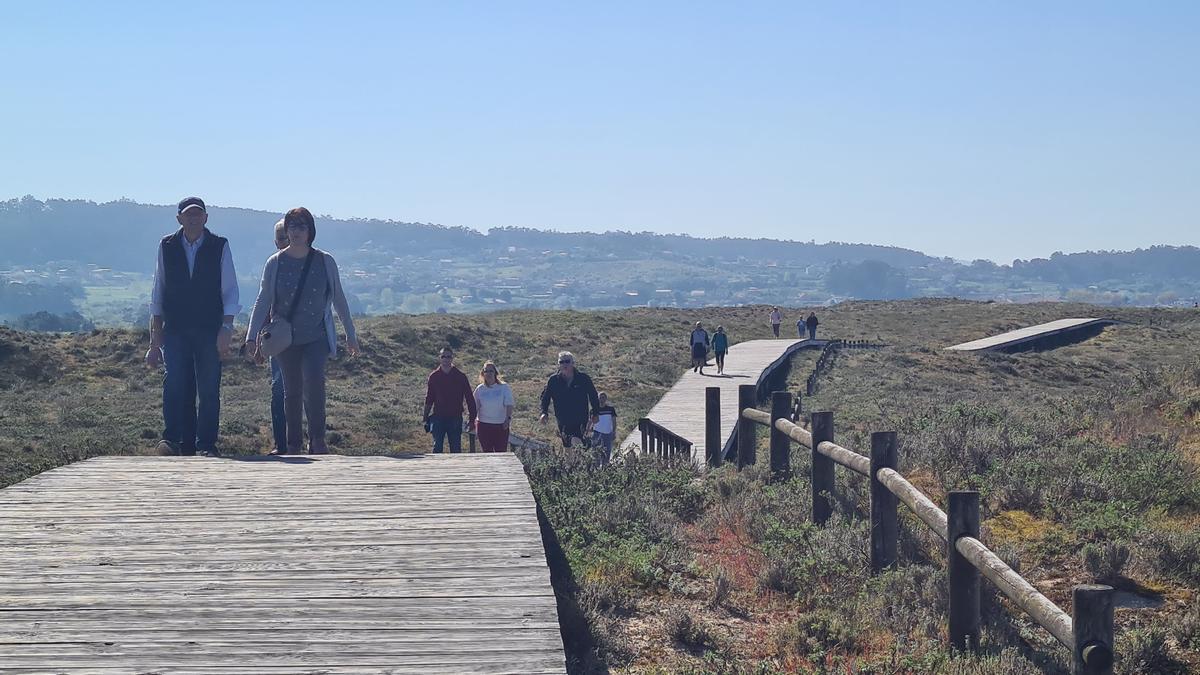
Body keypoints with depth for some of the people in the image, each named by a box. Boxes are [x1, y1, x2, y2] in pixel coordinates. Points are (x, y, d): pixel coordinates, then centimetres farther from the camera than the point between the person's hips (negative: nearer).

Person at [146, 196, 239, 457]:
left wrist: (226, 326, -9)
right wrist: (155, 336, 7)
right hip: (175, 330, 1)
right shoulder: (167, 247, 7)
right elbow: (158, 293, 10)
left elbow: (230, 290, 3)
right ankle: (174, 440, -6)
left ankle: (206, 445, 5)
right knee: (176, 385, -9)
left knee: (209, 389, -1)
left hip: (209, 330, -1)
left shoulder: (219, 247, 3)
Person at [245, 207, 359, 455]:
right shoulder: (275, 263, 0)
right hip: (286, 339, 2)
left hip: (316, 337, -2)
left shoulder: (325, 262, 0)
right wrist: (252, 337, -4)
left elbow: (338, 299, 9)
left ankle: (317, 439, -14)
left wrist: (350, 335, 13)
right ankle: (293, 444, 19)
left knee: (313, 381, -23)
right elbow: (263, 301, 3)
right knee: (292, 391, 7)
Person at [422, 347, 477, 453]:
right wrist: (425, 416, 5)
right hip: (438, 417, 0)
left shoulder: (460, 376, 2)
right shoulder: (434, 376, 5)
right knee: (437, 447, -3)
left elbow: (469, 398, 4)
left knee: (456, 448, 1)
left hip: (455, 418, 0)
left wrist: (472, 418, -1)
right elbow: (429, 398, 12)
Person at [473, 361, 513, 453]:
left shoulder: (504, 388, -1)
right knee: (487, 452, 5)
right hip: (483, 425, 2)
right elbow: (475, 407, 9)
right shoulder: (479, 389, 5)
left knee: (501, 452, -3)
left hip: (501, 426, -2)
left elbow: (509, 405, -7)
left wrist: (508, 418, -19)